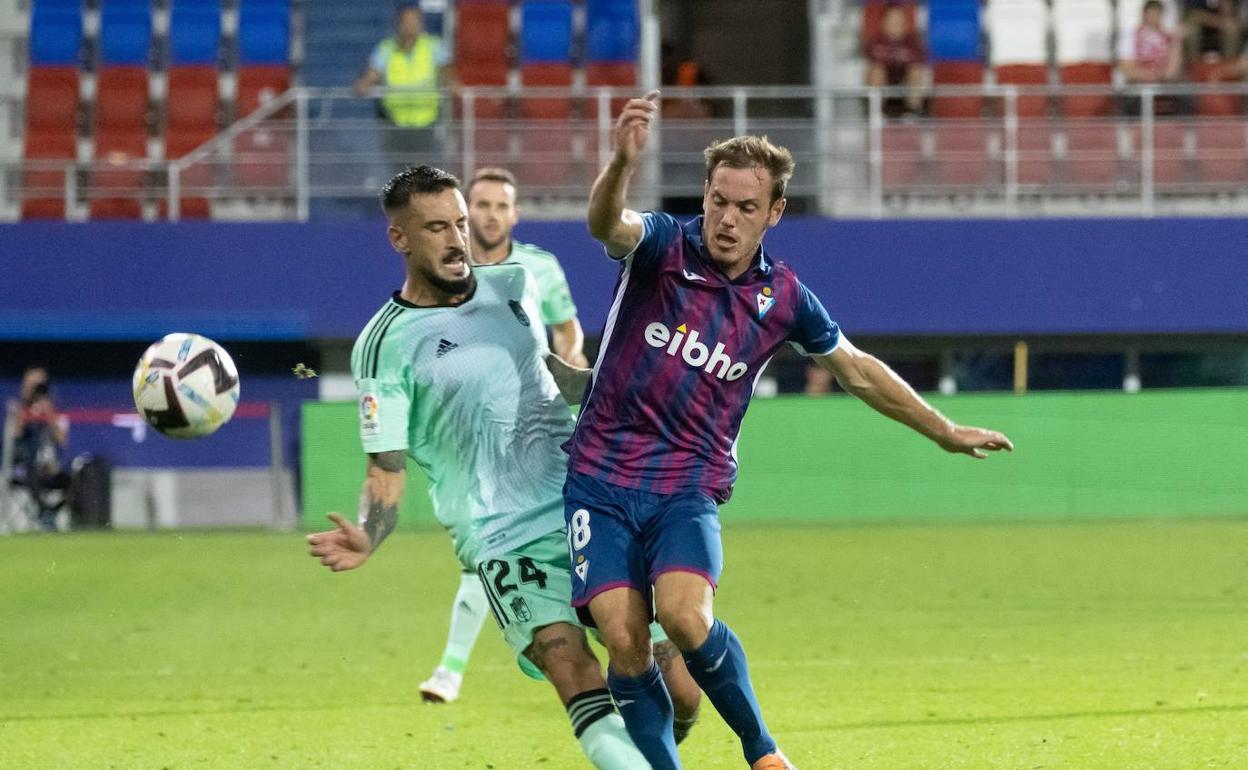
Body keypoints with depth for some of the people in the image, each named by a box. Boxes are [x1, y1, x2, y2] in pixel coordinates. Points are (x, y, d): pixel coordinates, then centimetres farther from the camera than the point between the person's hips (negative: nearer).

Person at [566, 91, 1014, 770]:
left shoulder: (782, 299, 4)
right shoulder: (661, 248, -5)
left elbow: (856, 369, 20)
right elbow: (607, 223, -29)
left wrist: (944, 431, 27)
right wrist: (623, 162, -51)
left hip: (687, 490, 1)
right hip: (600, 479, -1)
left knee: (684, 614, -25)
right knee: (624, 637, -16)